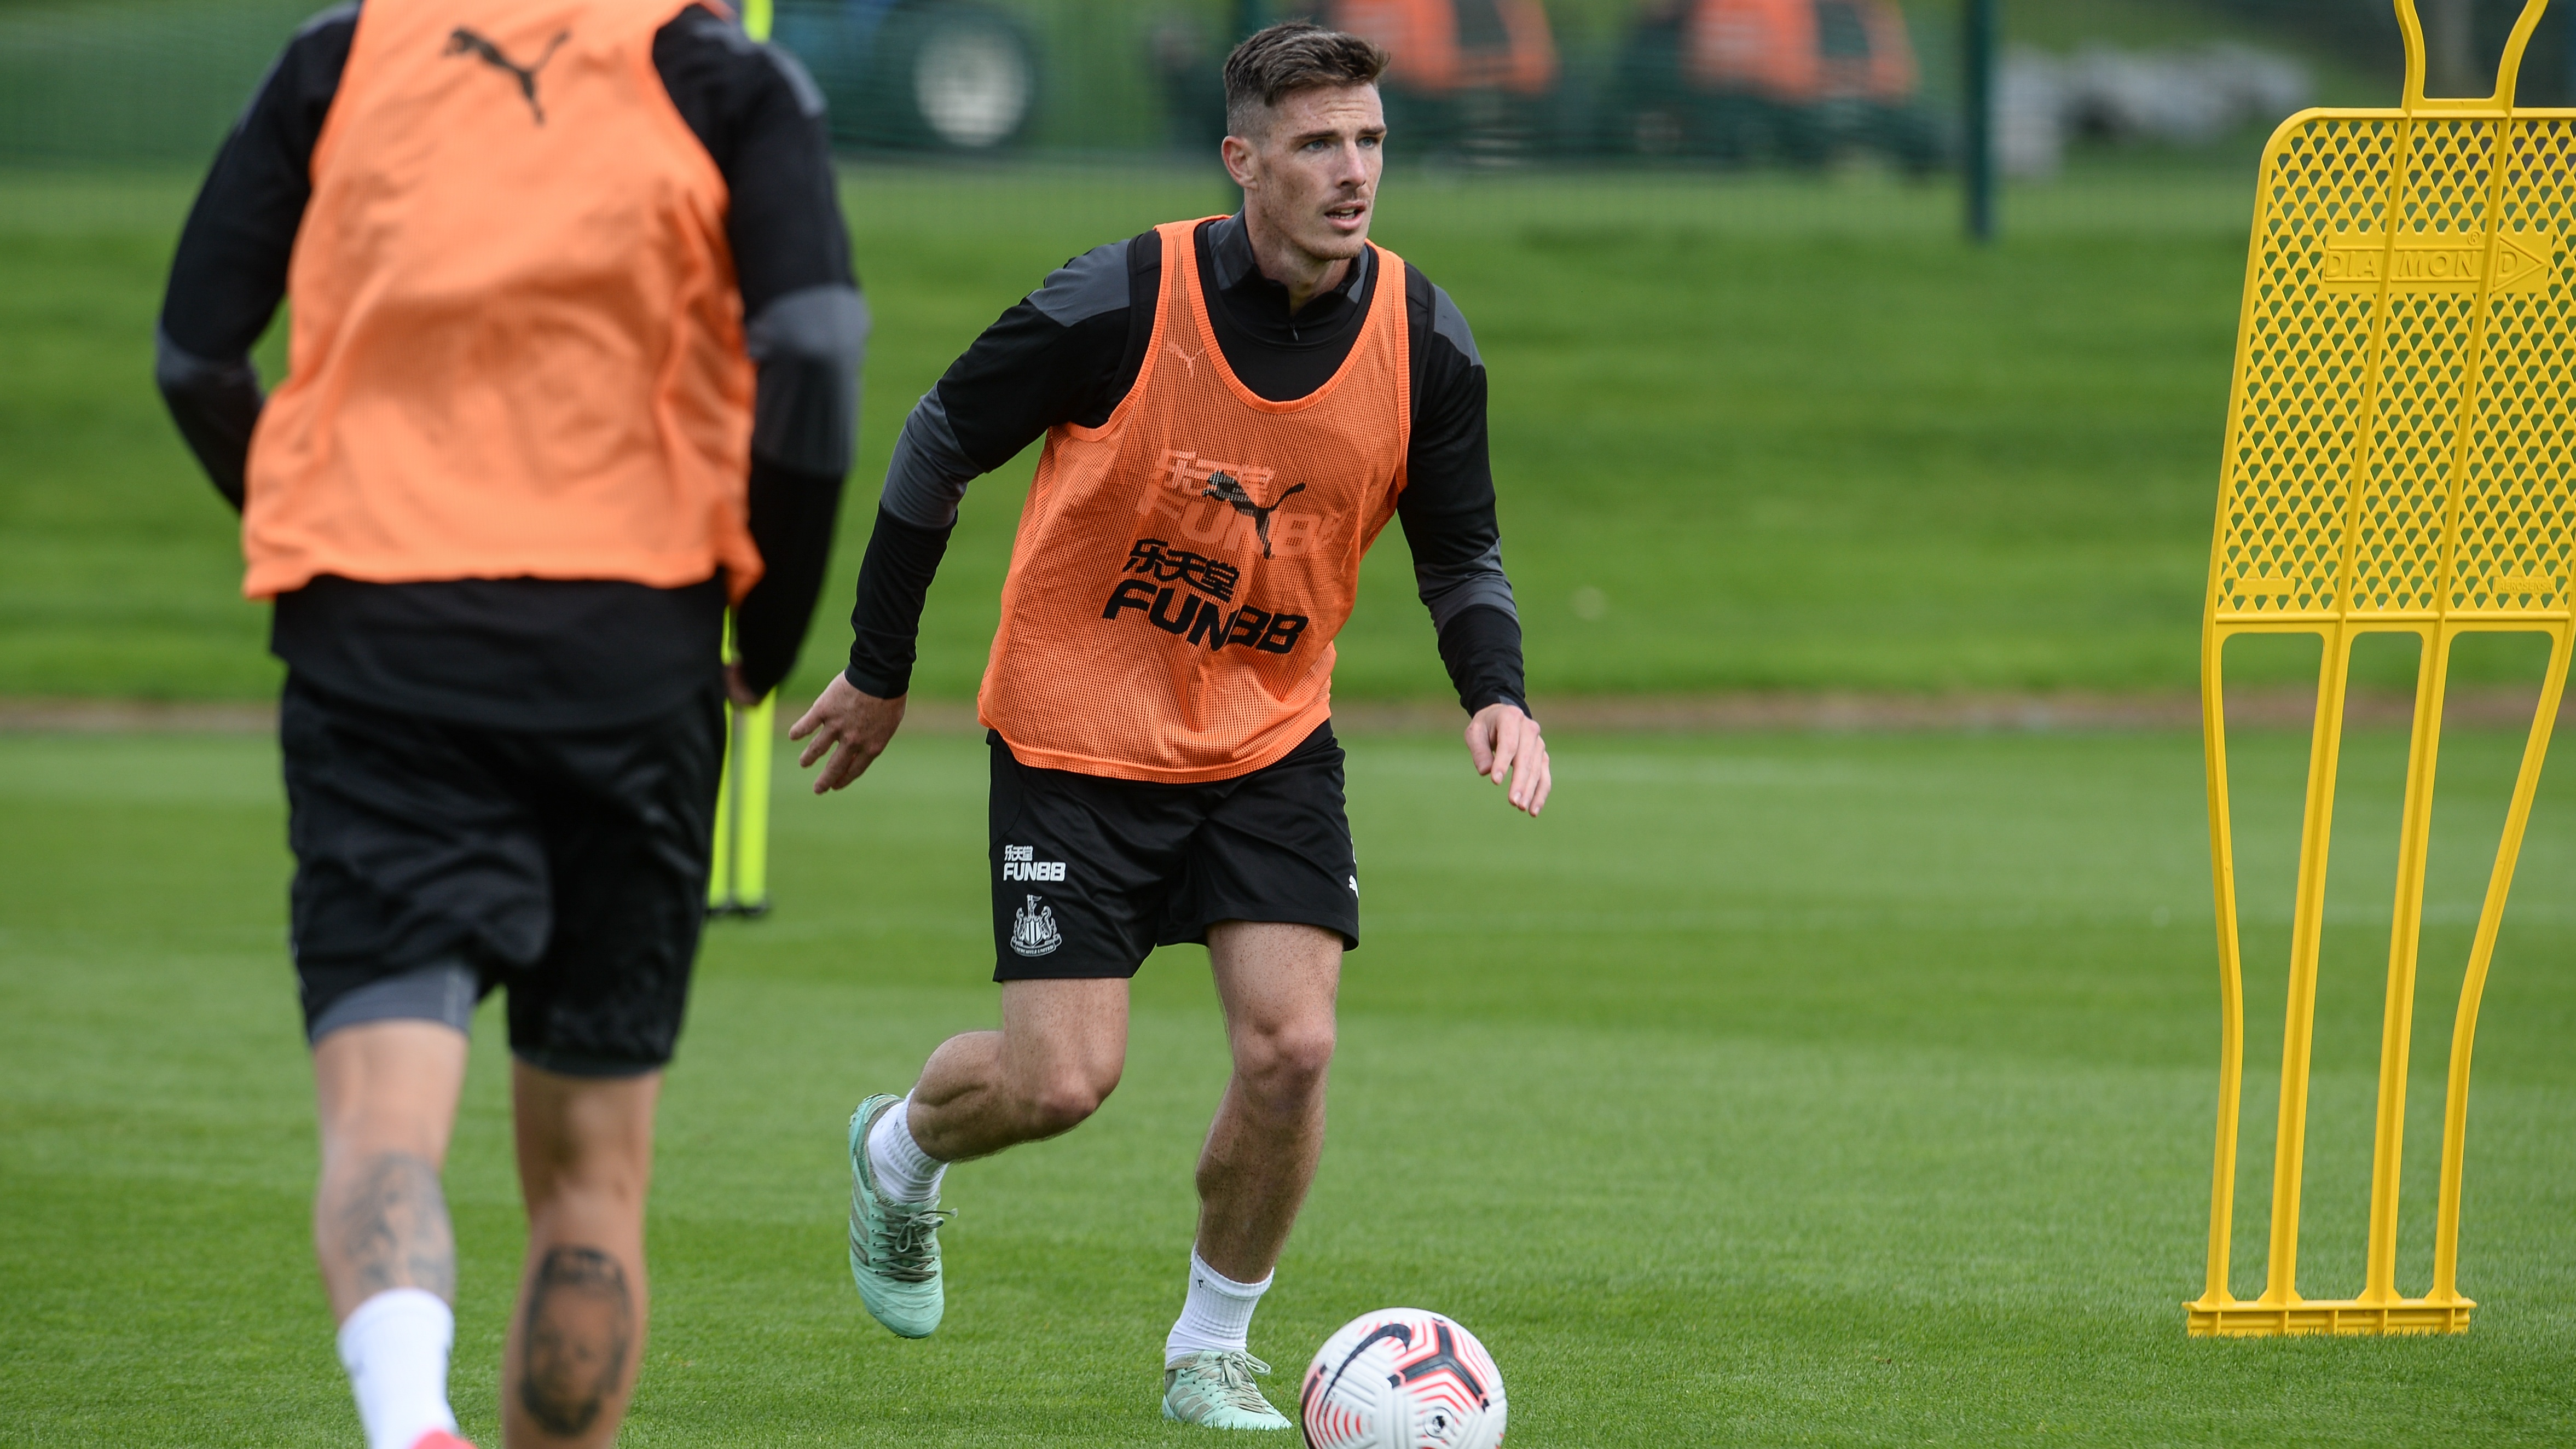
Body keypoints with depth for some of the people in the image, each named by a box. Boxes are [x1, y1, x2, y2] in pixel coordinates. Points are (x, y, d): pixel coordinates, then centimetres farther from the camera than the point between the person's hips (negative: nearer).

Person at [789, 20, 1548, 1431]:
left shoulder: (1424, 342, -9)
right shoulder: (1119, 305, -20)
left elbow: (1460, 549, 6)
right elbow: (939, 448, -5)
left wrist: (1495, 693, -15)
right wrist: (879, 673, 2)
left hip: (1271, 738, 3)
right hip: (1079, 731, -3)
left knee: (1291, 1048, -11)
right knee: (1061, 1078, -8)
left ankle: (1212, 1350, 11)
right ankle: (900, 1153, 29)